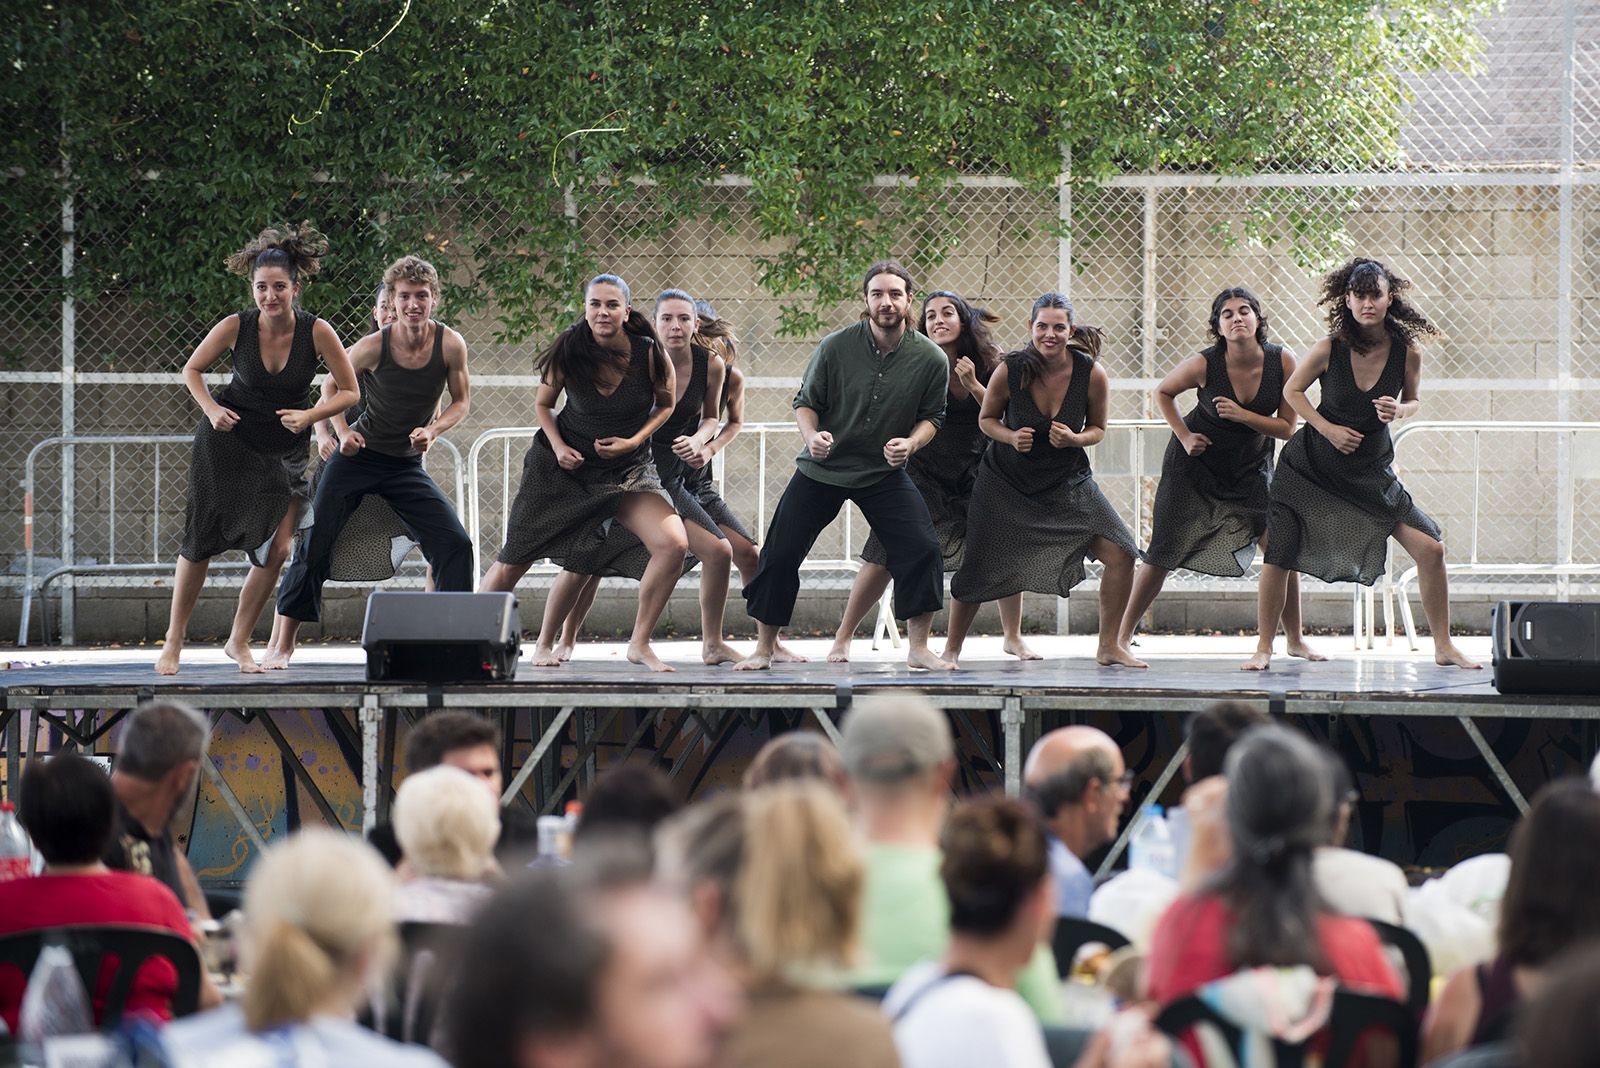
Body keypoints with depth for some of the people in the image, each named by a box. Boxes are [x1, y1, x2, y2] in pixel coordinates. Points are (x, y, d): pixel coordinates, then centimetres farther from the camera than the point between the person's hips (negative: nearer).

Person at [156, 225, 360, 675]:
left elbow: (349, 392, -7)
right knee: (201, 540, 1)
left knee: (276, 550, -7)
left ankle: (239, 642, 11)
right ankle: (173, 642, 14)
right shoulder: (235, 327, -17)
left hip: (284, 450, 1)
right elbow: (192, 370, 1)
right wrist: (211, 409, -15)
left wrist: (309, 416, -22)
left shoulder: (316, 332, -18)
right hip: (227, 440, -1)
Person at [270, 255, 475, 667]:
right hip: (358, 457, -2)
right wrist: (343, 432, -14)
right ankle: (283, 645, 5)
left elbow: (461, 401, 0)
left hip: (407, 465, 2)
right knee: (314, 544, -4)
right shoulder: (374, 346, -18)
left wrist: (433, 430, -18)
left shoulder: (450, 345, -14)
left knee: (455, 543, -10)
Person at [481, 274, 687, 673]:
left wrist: (633, 441, -12)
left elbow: (666, 404, 3)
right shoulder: (568, 353, -15)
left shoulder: (650, 355, -16)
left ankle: (639, 644, -5)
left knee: (673, 545, -20)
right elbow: (542, 404, 3)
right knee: (511, 565, -1)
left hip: (627, 471, 0)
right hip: (563, 465, 0)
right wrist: (557, 446, -13)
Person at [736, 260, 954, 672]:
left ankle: (918, 648, -1)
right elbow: (805, 402, -3)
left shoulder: (931, 359, -10)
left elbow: (931, 416, 3)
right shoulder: (835, 347, -13)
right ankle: (763, 648, 12)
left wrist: (910, 443, -18)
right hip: (821, 469, 0)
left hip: (885, 472, 0)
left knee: (922, 549, -14)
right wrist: (811, 436, -23)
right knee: (780, 554, -3)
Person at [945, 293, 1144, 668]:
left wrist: (1074, 439, -22)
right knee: (976, 568, -3)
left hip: (1068, 482, 1)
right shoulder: (1009, 371, -19)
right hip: (1007, 482, -1)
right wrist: (1011, 437, -22)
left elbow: (1097, 428, 0)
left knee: (1120, 553, -11)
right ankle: (951, 649, 21)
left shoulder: (1092, 374, -17)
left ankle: (1109, 645, 8)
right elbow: (987, 418, -1)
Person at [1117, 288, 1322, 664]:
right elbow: (1163, 393, -1)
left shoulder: (1282, 361, -17)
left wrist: (1243, 415, -26)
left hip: (1251, 466, 2)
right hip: (1196, 463, -2)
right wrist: (1184, 436, -11)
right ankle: (1123, 636, 11)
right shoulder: (1204, 364, -22)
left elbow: (1286, 428, -12)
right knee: (1163, 555, -3)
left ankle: (1296, 640, 5)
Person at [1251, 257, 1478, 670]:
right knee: (1278, 555, -7)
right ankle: (1263, 648, 11)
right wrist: (1328, 428, -13)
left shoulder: (1407, 352, -12)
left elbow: (1413, 401, 6)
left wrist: (1398, 411, -18)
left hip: (1373, 473, 2)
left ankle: (1443, 646, 9)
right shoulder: (1330, 348, -17)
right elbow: (1292, 390, 0)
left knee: (1430, 549, -6)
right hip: (1312, 465, -2)